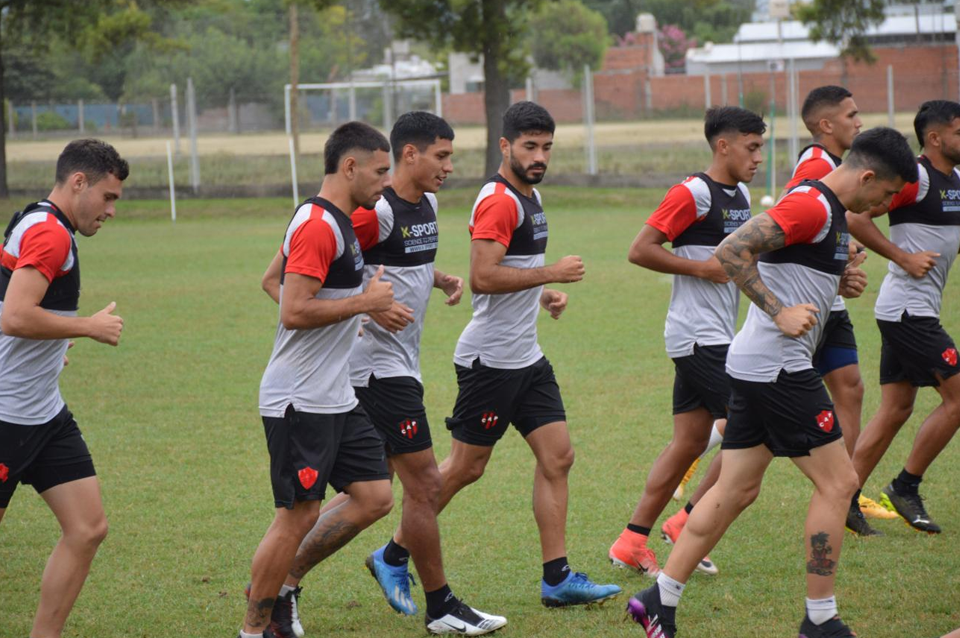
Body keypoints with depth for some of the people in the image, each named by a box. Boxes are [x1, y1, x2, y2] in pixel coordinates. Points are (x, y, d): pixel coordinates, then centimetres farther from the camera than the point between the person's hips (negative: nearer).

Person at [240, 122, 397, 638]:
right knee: (298, 514, -4)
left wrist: (369, 310, 18)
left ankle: (279, 583, 17)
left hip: (335, 398, 10)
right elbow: (294, 311, -25)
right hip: (301, 399, -10)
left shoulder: (339, 224, 14)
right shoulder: (316, 225, -17)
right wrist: (364, 302, -17)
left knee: (375, 497, 8)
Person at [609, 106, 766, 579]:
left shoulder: (741, 195, 14)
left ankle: (633, 541, 10)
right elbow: (640, 251, -17)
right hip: (698, 335, -9)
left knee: (690, 442, 8)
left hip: (719, 336, 9)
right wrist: (703, 267, -17)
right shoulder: (693, 194, -13)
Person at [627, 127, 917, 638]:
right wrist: (780, 313, -22)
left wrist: (838, 282, 10)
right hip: (778, 366, -10)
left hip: (756, 367, 10)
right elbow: (732, 251, -23)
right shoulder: (812, 206, -16)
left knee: (736, 490, 11)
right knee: (837, 483, -4)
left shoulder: (828, 211, 16)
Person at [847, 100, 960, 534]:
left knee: (895, 409, 9)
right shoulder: (915, 177, -15)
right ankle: (906, 487, 3)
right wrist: (904, 258, -19)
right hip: (908, 307, -9)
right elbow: (855, 217, -21)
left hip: (914, 312, 9)